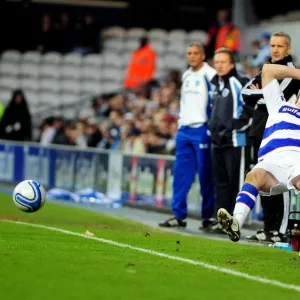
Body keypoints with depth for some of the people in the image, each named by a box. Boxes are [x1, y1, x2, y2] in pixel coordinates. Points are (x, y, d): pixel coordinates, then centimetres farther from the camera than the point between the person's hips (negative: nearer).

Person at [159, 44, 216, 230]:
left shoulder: (210, 75, -8)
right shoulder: (186, 76, 16)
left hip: (202, 130, -7)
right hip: (185, 130, 7)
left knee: (206, 175, -2)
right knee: (181, 173, 5)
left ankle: (209, 216, 4)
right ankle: (179, 216, 8)